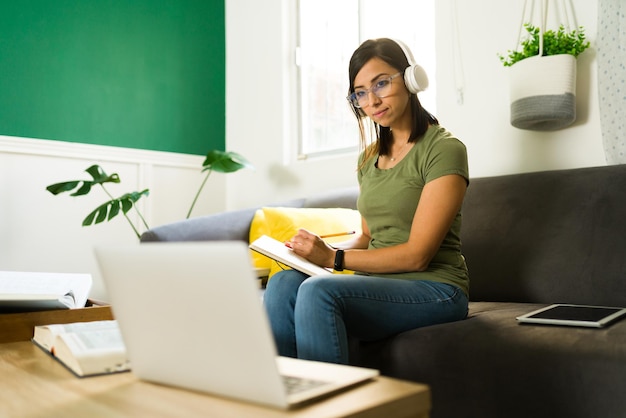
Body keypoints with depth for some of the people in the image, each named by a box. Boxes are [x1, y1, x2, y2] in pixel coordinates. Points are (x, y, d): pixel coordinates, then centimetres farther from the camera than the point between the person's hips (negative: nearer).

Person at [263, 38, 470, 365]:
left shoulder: (444, 149, -7)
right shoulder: (369, 157, 16)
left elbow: (417, 255, -13)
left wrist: (333, 258, -15)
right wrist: (320, 249, -1)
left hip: (434, 289, -6)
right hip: (378, 284, 6)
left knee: (318, 291, -31)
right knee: (284, 283, -22)